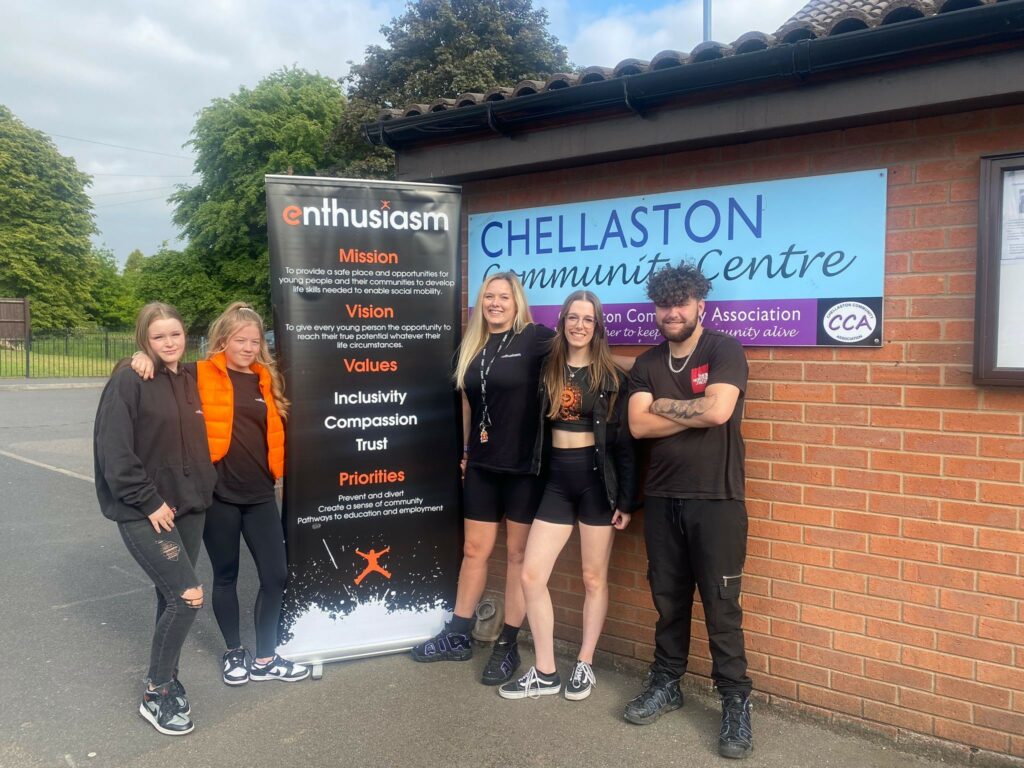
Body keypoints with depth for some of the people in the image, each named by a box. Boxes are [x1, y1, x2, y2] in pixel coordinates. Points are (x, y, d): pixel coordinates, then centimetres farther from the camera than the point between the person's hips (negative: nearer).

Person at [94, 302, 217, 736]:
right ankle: (155, 695, 6)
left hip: (189, 507, 7)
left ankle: (164, 679, 31)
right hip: (145, 513, -6)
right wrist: (147, 501, -17)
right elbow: (114, 450, -16)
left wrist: (203, 488, 7)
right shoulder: (129, 380, -12)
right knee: (187, 596, -11)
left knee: (172, 598, 13)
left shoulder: (191, 380, 8)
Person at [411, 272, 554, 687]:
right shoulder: (471, 347, 10)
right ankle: (457, 636, 27)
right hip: (482, 465, 5)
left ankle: (508, 645, 19)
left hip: (525, 465, -5)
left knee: (518, 553, 7)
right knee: (475, 550, 13)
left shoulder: (535, 338, -7)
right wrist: (465, 451, 18)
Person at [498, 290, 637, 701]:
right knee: (531, 576, 0)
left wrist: (626, 499, -7)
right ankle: (545, 672, 14)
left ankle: (584, 665, 26)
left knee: (594, 577, 8)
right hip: (557, 478, 3)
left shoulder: (611, 376, -2)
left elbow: (623, 441, -3)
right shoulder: (548, 369, 6)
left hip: (596, 478, -3)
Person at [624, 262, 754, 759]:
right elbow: (638, 425, -4)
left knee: (721, 607, 2)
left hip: (717, 500, -4)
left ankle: (736, 704, 16)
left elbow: (718, 410, -20)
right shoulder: (646, 364, 9)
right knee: (668, 600, 15)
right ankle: (665, 684, 31)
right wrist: (694, 412, -11)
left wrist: (663, 404, -6)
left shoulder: (724, 350, -4)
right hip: (661, 499, 4)